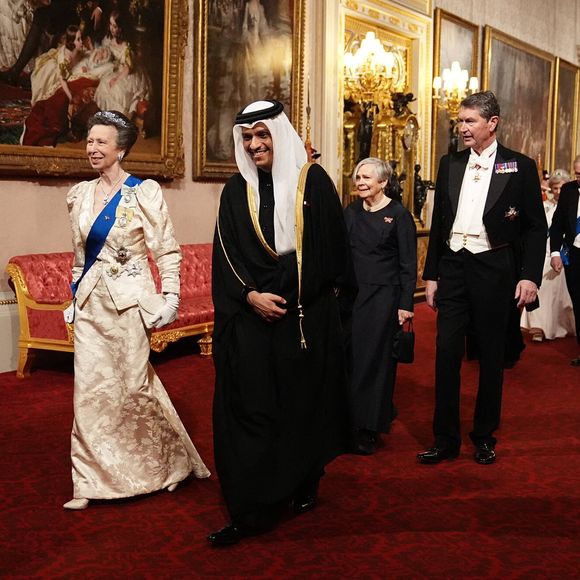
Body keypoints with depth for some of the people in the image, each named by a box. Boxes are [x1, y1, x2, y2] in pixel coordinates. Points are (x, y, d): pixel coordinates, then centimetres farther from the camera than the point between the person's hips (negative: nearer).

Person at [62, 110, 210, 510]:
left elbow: (168, 251, -8)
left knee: (134, 385, 4)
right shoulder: (80, 194, 8)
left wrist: (169, 300, -13)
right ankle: (91, 482, 14)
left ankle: (171, 462, 28)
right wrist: (76, 294, 17)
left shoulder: (144, 192, -9)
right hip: (90, 303, 5)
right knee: (91, 388, 4)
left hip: (129, 302, -5)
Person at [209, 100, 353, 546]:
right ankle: (251, 510, 7)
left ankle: (304, 487, 30)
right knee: (250, 408, 0)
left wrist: (328, 293, 3)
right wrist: (249, 295, -11)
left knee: (306, 400, 10)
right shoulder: (237, 191, 5)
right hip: (251, 316, 1)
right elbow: (226, 257, 2)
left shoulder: (313, 180, 0)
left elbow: (334, 245, 4)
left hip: (308, 316, -1)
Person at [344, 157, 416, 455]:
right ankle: (349, 422, 22)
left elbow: (408, 264, -6)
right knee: (349, 357, 7)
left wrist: (405, 304, -11)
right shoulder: (351, 212, 8)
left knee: (374, 360, 1)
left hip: (382, 296, -5)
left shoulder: (399, 215, -6)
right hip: (351, 294, 5)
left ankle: (369, 430, 11)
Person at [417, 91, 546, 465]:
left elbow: (536, 227, -2)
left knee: (491, 356, 7)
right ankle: (446, 438, 12)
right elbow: (438, 222, 12)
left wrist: (530, 276, -11)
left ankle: (484, 436, 22)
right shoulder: (450, 165, 9)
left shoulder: (520, 167, -1)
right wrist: (431, 275, 10)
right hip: (453, 266, 3)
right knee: (447, 353, 2)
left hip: (493, 269, -3)